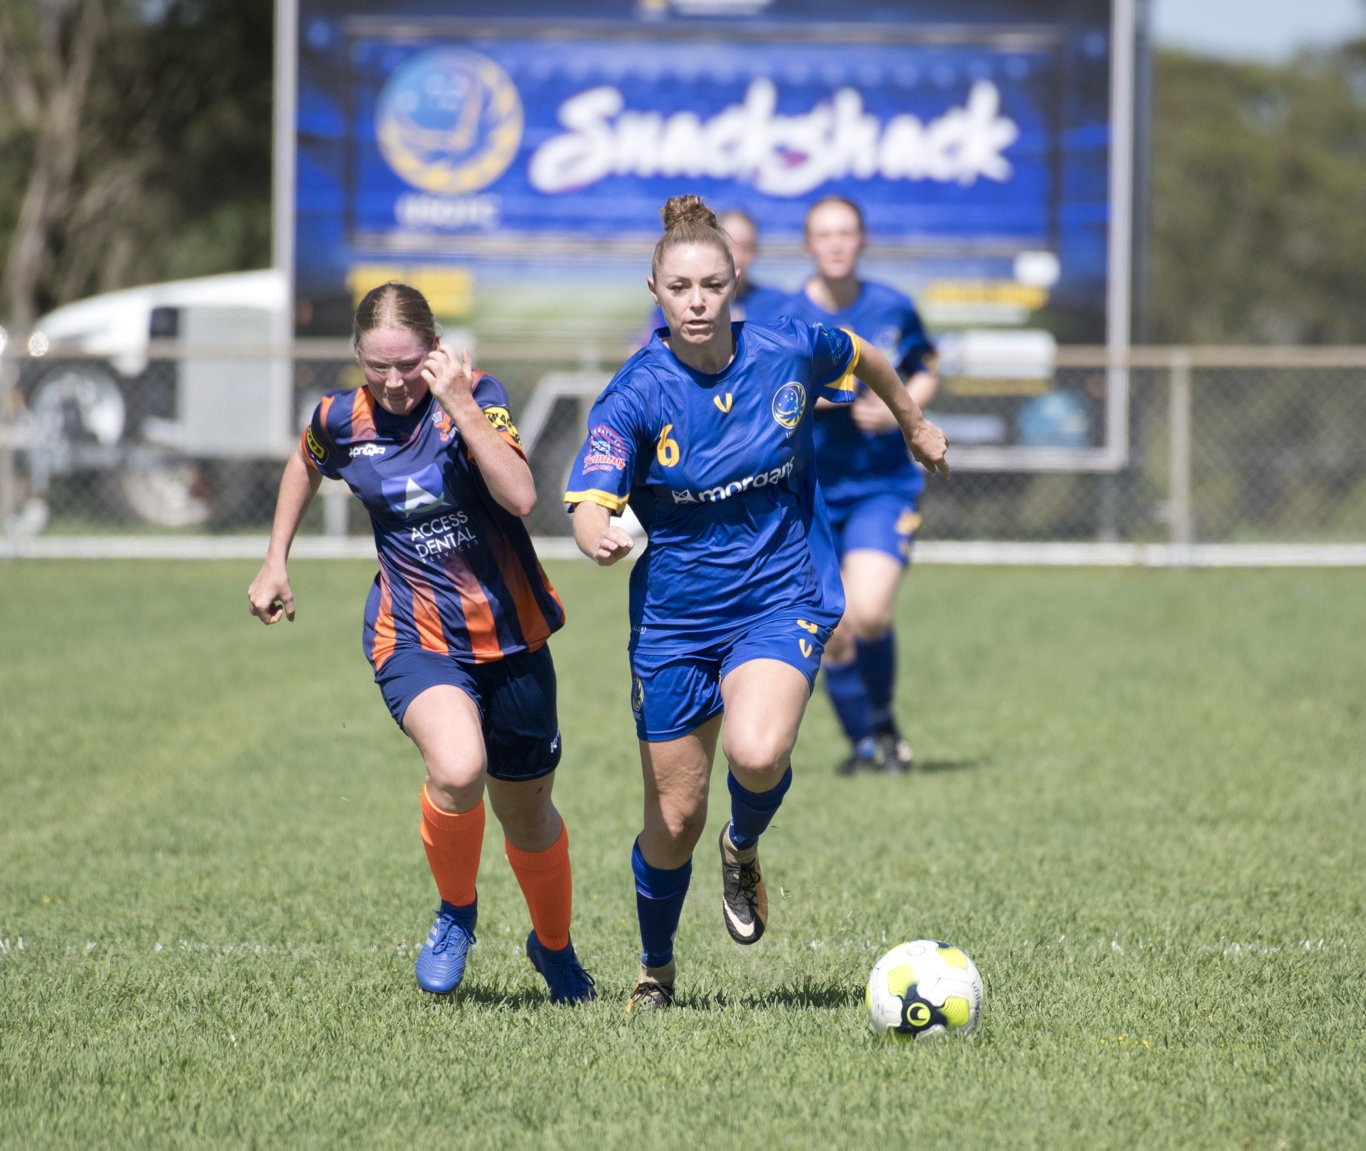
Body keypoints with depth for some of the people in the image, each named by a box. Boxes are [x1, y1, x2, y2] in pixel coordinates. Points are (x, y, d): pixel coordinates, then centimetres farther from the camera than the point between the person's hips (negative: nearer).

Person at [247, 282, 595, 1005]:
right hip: (414, 638, 0)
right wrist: (275, 561, 20)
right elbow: (304, 466, 21)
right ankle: (456, 911, -2)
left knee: (526, 811, 13)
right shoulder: (343, 421, -4)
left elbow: (520, 496, -28)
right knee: (457, 769, -30)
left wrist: (462, 408, -32)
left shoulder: (476, 396, -13)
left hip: (510, 635, 0)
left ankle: (554, 947, 43)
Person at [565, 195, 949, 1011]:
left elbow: (865, 359, 14)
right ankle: (656, 970, 31)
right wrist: (600, 537, -45)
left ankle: (744, 850, 6)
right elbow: (591, 508, -22)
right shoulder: (635, 396, -14)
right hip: (676, 617, 0)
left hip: (782, 599, 0)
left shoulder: (791, 350, -9)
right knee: (675, 819, 4)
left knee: (757, 753, -29)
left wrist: (916, 425, 28)